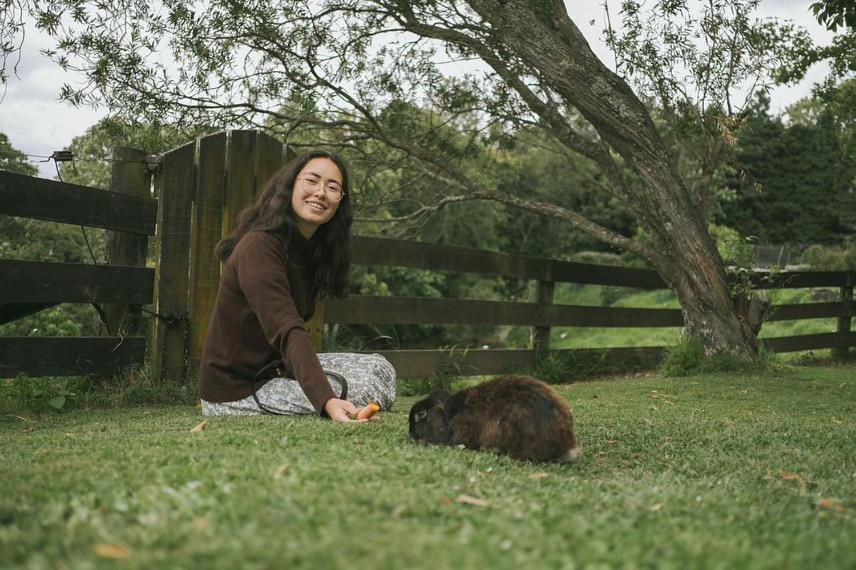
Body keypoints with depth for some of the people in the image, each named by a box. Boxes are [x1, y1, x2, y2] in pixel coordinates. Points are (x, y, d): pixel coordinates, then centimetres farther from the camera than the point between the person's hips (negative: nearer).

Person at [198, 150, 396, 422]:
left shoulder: (313, 250, 8)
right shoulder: (258, 248, -24)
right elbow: (288, 334, -36)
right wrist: (327, 402, -48)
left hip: (272, 367, 9)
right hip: (236, 388, -9)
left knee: (380, 368, 0)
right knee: (366, 387, -21)